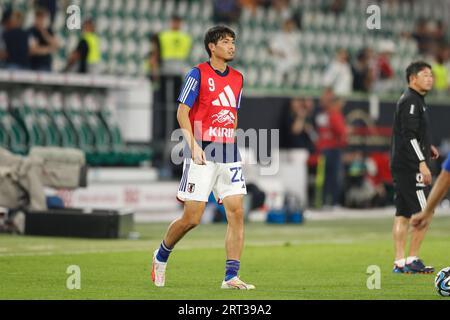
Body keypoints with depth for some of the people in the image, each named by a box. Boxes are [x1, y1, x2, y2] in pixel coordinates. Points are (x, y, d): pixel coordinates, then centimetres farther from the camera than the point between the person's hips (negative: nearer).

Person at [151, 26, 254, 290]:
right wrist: (193, 144, -18)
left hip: (229, 154, 5)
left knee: (237, 213, -7)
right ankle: (161, 256, 23)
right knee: (192, 218, -5)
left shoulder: (238, 78, 14)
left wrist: (230, 144, 16)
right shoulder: (198, 74, -4)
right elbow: (182, 112, -8)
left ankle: (231, 277, -5)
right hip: (202, 154, -5)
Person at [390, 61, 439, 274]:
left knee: (402, 214, 8)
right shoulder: (411, 101, -12)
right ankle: (412, 260, -5)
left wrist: (427, 147, 14)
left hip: (400, 166, 10)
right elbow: (409, 135, -20)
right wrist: (422, 162, -22)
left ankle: (400, 262, 8)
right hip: (411, 166, -10)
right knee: (424, 213, -7)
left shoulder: (416, 101, 19)